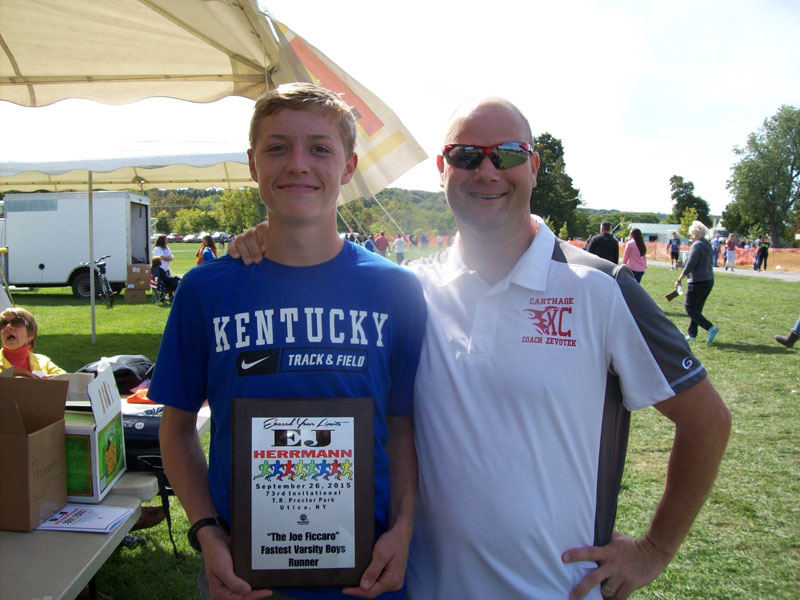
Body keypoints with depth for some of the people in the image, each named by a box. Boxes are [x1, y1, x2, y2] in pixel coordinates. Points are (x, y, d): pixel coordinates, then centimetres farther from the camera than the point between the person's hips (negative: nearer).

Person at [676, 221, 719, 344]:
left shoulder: (697, 245, -14)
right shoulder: (707, 245, 14)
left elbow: (690, 265, -18)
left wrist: (679, 279, -11)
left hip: (698, 282, -9)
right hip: (708, 280, 9)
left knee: (690, 308, -3)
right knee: (696, 309, 15)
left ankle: (710, 327, -13)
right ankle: (692, 334, 19)